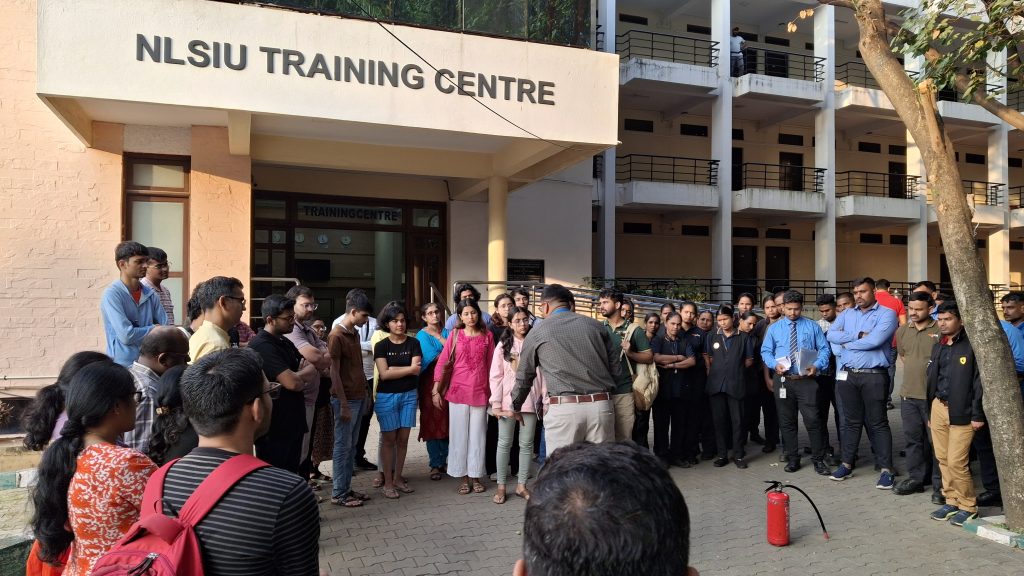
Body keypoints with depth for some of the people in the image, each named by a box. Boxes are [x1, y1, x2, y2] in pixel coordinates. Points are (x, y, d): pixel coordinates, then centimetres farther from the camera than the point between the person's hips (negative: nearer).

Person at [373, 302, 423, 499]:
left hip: (408, 395, 2)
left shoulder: (413, 343, 1)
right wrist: (409, 368, -12)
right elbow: (384, 374, -14)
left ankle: (398, 477, 21)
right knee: (389, 439, 2)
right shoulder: (381, 346, -3)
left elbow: (416, 371, -10)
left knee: (403, 438, 7)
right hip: (386, 396, -2)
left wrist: (392, 368, -15)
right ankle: (388, 482, 11)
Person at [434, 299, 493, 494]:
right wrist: (435, 390, -3)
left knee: (477, 434, 7)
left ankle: (475, 476, 20)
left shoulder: (487, 336, 3)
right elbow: (442, 363, 0)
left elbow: (491, 365, 6)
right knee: (459, 434, 5)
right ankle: (463, 477, 17)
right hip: (458, 390, -1)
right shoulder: (455, 334, 0)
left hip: (480, 391, 1)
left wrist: (493, 391, 5)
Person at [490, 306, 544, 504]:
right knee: (504, 443, 6)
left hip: (531, 401, 1)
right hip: (508, 401, -1)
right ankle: (501, 486, 16)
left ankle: (521, 485, 19)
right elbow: (496, 376, -2)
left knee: (527, 444, 8)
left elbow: (542, 374, 3)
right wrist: (496, 403, -8)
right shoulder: (503, 345, 1)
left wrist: (545, 400, -2)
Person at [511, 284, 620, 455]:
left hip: (564, 408, -3)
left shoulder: (537, 332, 6)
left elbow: (524, 377, 15)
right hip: (602, 406, 3)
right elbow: (616, 366, 12)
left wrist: (516, 408, 30)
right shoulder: (595, 325, 12)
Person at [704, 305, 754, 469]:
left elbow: (749, 361, 9)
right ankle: (722, 454, 14)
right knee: (719, 420, 5)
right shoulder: (711, 336, 9)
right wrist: (714, 371, 1)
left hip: (736, 383, -1)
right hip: (716, 384, 2)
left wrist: (736, 369, 3)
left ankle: (738, 455, 12)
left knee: (737, 420, 2)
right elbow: (707, 358, 12)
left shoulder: (743, 337, 5)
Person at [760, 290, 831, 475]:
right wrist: (775, 364, -11)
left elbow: (824, 349, 3)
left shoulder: (812, 326, 6)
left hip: (807, 380, -2)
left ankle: (818, 460, 6)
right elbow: (765, 351, 9)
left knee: (812, 420, -6)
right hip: (783, 380, 2)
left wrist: (817, 365, -14)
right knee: (787, 421, 9)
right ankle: (792, 459, 21)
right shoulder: (774, 328, 9)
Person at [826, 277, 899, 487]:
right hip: (848, 375, 5)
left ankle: (886, 469, 8)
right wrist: (858, 335, -13)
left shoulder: (886, 314, -5)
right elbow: (831, 334, -3)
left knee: (878, 423, 1)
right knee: (852, 421, 14)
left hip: (874, 376, -5)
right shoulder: (847, 314, 12)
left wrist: (848, 343, -5)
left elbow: (875, 340, -19)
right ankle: (847, 464, 21)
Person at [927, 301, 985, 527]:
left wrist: (978, 415, -11)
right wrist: (930, 411, 17)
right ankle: (952, 501, 22)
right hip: (939, 407, 6)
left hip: (962, 413, -6)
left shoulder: (971, 346, -8)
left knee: (956, 462, -5)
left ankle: (968, 506, 12)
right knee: (943, 459, 9)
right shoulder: (938, 347, 14)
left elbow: (980, 381, -10)